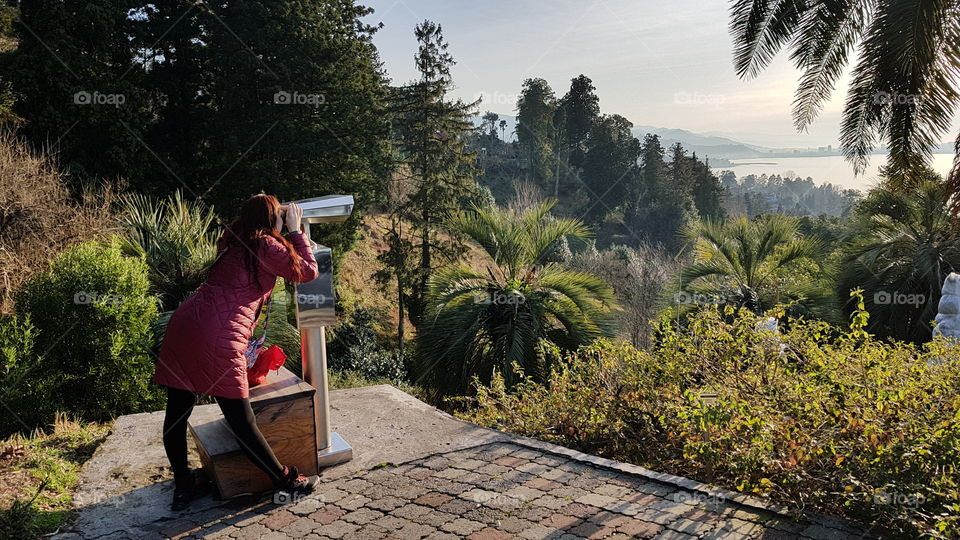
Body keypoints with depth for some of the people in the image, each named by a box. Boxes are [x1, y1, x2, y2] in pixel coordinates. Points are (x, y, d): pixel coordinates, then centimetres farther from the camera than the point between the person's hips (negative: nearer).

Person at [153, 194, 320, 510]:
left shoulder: (231, 242, 21)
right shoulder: (268, 246, 1)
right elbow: (309, 271, 13)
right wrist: (296, 230, 19)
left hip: (183, 322, 8)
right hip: (219, 336, -8)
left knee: (177, 412, 13)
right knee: (241, 419, 1)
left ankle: (183, 486, 28)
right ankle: (285, 481, 15)